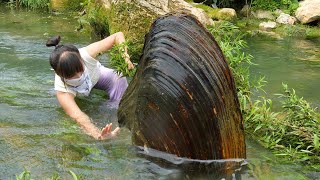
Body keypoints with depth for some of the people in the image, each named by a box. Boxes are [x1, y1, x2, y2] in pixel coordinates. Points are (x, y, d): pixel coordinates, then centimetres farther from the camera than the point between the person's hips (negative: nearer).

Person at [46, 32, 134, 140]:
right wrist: (98, 134, -83)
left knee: (119, 79, -24)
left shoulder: (86, 54, -43)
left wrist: (124, 55, -53)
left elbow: (118, 35, -33)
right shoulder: (62, 90, -46)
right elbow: (77, 116, -64)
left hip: (95, 75, 0)